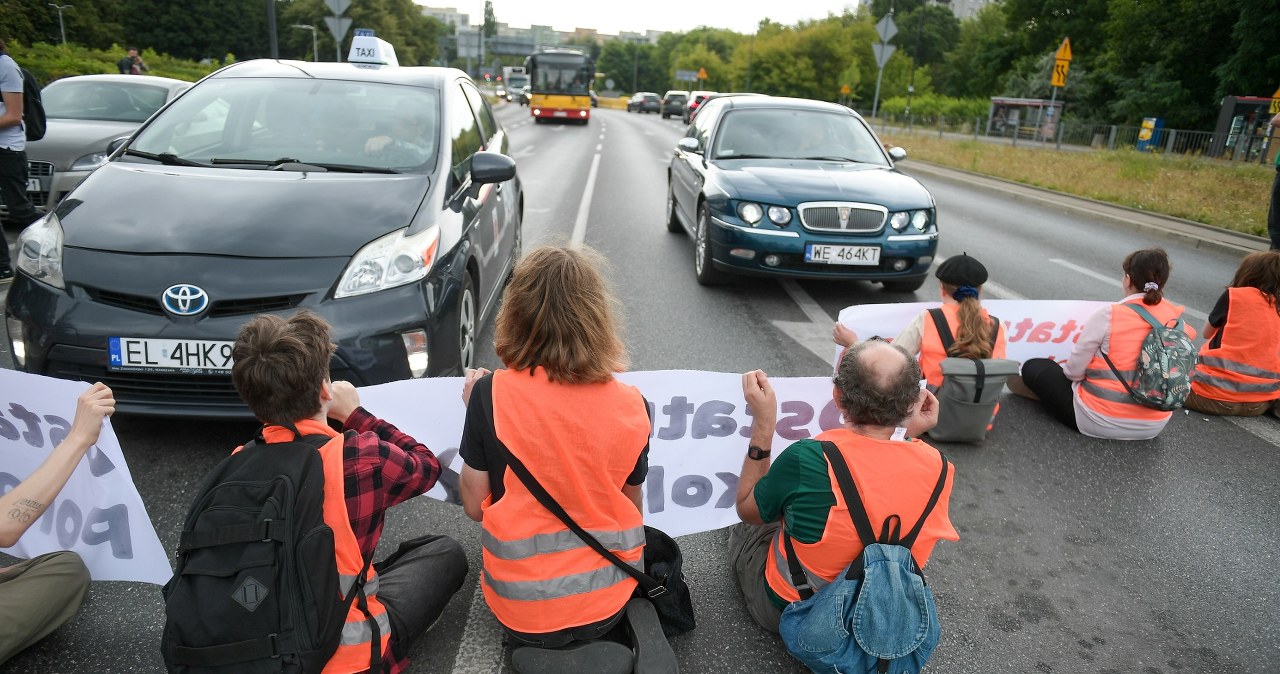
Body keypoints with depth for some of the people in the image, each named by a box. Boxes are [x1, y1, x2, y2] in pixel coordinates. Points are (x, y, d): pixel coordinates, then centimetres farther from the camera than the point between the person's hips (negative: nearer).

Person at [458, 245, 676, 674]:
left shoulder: (491, 394, -18)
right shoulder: (631, 405, -11)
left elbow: (474, 506, -6)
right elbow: (630, 508, 2)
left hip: (524, 610, -1)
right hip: (609, 597, 2)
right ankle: (630, 634, 3)